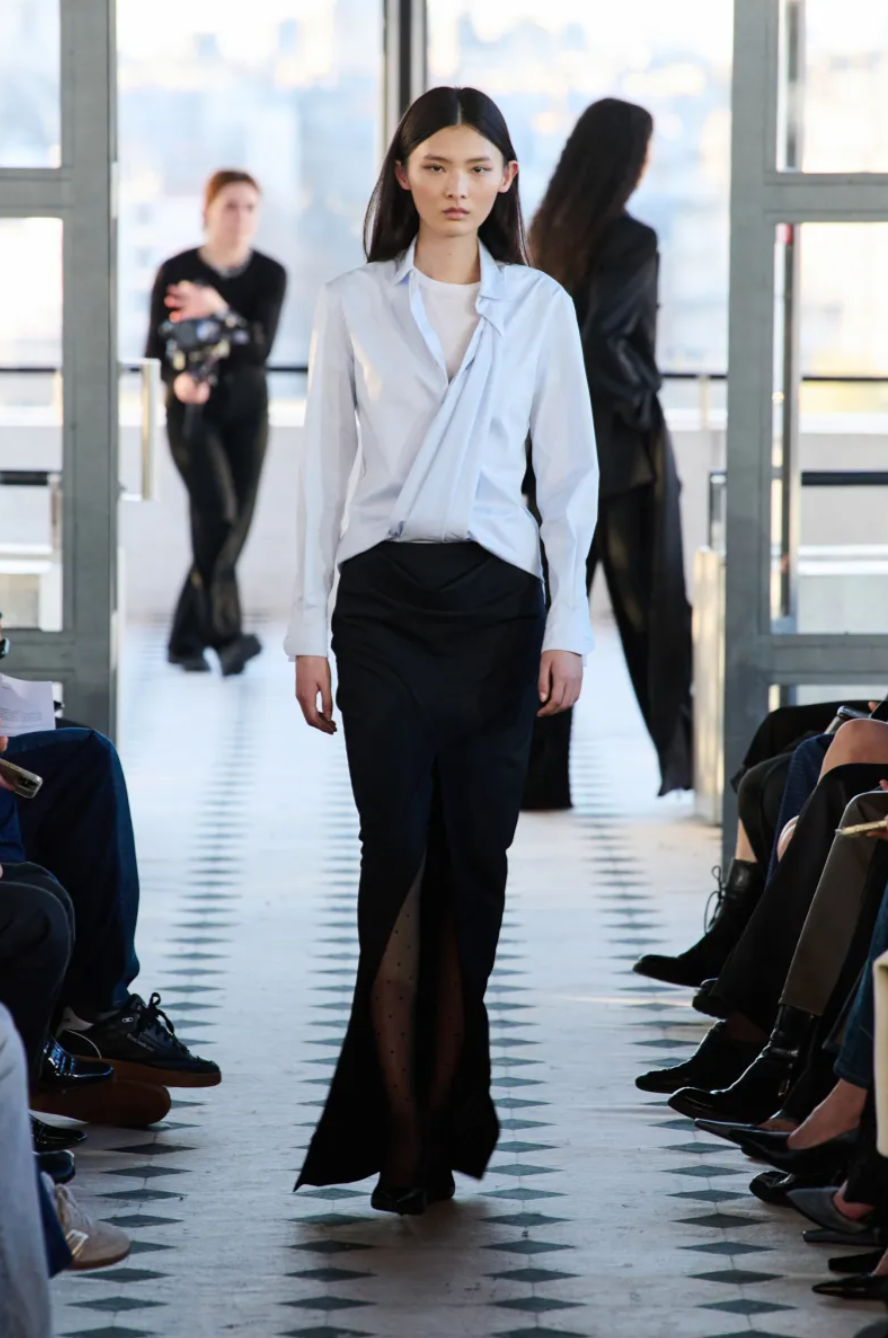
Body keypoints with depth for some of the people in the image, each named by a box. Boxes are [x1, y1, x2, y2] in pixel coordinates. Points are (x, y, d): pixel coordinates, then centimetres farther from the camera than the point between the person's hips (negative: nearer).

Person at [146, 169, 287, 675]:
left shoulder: (270, 275, -4)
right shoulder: (176, 272, -7)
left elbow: (261, 348, -17)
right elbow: (157, 348, -3)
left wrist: (219, 311, -33)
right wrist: (178, 380, -24)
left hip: (247, 411, 3)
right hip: (192, 411, -3)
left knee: (234, 526, 1)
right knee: (217, 512, -21)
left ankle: (187, 639, 14)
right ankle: (226, 632, -22)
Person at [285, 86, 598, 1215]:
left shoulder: (541, 307, 6)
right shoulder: (353, 306, 4)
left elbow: (570, 475, 6)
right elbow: (323, 471, 5)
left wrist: (567, 626, -2)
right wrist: (309, 629, 1)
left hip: (496, 596, 1)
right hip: (384, 597, -1)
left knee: (473, 856, 0)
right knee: (398, 855, -7)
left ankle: (447, 1113, 8)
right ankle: (400, 1132, -4)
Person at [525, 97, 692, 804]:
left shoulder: (546, 233, 6)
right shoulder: (631, 242, -16)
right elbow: (602, 344, -25)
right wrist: (642, 402, -11)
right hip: (623, 450, -6)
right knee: (651, 609, 7)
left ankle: (537, 774, 4)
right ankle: (682, 759, 16)